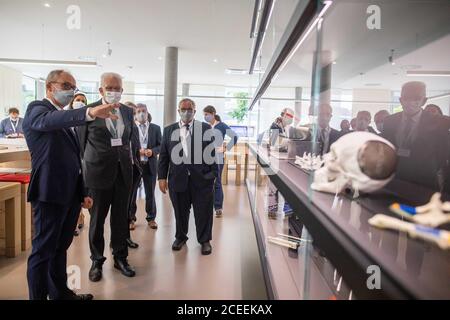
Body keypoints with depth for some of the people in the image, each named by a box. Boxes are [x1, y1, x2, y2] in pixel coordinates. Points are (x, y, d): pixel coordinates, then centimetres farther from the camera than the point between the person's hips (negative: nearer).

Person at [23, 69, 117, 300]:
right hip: (50, 193, -8)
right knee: (43, 250, 1)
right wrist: (89, 113, -50)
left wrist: (82, 193, 19)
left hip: (70, 194, 9)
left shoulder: (64, 117, 18)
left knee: (60, 247, 19)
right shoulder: (37, 109, -6)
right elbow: (49, 121, -34)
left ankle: (60, 293, 33)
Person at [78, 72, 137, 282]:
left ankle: (120, 258, 28)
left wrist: (129, 160, 9)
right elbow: (81, 142, 1)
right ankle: (97, 261, 27)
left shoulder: (128, 112, 9)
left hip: (123, 172, 4)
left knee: (121, 217, 11)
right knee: (97, 219, 10)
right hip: (98, 171, -3)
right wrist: (86, 166, 2)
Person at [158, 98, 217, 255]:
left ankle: (204, 240, 25)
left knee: (203, 212, 6)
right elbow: (163, 155, 7)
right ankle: (180, 236, 35)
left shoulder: (206, 128, 3)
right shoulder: (169, 130, 9)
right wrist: (162, 177, 3)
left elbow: (212, 152, 1)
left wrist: (213, 173, -5)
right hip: (178, 178, 2)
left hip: (202, 178, -1)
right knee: (180, 211, 13)